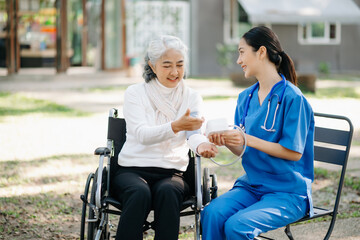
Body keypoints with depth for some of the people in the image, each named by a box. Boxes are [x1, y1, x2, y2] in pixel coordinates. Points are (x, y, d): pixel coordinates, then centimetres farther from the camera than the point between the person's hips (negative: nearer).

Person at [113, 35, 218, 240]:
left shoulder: (192, 97, 10)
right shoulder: (135, 93, 3)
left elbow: (194, 131, -9)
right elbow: (142, 134, -14)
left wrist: (201, 145, -35)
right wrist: (176, 126, -33)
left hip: (172, 172, 1)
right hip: (133, 169, -1)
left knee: (168, 191, -33)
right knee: (140, 193, -34)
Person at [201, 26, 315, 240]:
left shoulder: (292, 98, -11)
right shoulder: (246, 98, 11)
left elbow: (294, 152, -14)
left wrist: (248, 140, -20)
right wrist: (227, 141, -9)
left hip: (288, 192, -6)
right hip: (251, 185, 6)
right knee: (211, 213, -23)